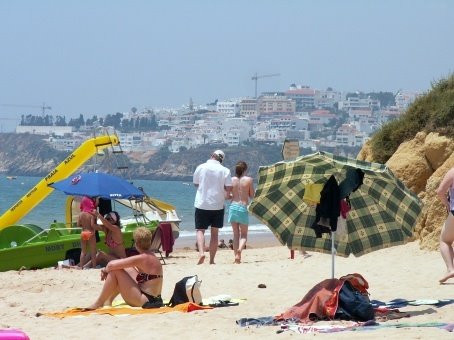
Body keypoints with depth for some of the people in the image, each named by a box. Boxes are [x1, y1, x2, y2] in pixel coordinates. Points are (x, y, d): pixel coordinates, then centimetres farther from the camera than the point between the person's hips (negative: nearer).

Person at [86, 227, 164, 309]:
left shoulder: (142, 258, -19)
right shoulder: (152, 257, 9)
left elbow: (112, 264, -21)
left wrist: (106, 270, 0)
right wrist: (108, 269, 5)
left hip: (145, 302, -10)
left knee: (115, 271, -10)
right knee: (127, 270, 22)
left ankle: (98, 304, 3)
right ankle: (108, 301, 23)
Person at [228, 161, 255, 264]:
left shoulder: (232, 180, 3)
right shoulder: (248, 180, -3)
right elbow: (252, 196, 1)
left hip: (233, 206, 2)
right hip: (243, 208, -2)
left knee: (236, 234, 11)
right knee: (244, 234, 7)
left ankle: (236, 256, 4)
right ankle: (240, 248, -22)